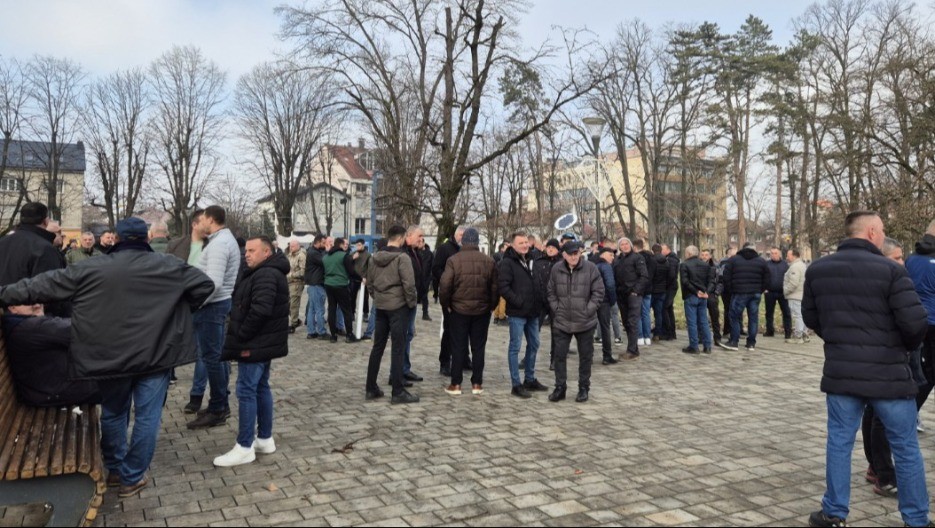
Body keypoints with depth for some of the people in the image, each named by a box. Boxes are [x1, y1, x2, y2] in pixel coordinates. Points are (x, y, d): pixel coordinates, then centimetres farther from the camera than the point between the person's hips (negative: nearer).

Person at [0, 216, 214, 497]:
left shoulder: (93, 268, -3)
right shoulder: (168, 266, -4)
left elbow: (44, 285, 1)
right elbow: (205, 284, -2)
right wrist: (182, 308, 10)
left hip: (111, 356, 2)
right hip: (155, 355, -2)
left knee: (113, 413, 21)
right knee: (147, 416, 7)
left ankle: (114, 469, 34)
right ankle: (132, 477, 14)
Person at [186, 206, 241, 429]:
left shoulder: (218, 243, -19)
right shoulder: (227, 239, 14)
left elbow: (214, 282, -27)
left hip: (212, 305, -10)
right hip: (223, 302, 10)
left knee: (211, 357, -4)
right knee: (218, 356, 15)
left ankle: (217, 411, 3)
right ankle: (222, 404, 23)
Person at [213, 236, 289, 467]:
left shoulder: (266, 275, -19)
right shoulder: (264, 273, 17)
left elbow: (260, 310, -29)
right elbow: (247, 304, 21)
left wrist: (241, 335, -18)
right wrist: (241, 336, 12)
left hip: (256, 344, -11)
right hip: (264, 342, 11)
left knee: (246, 391, -7)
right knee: (261, 388, 15)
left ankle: (245, 447, 0)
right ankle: (265, 439, 23)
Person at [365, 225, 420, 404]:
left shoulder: (376, 257, 8)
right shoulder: (402, 257, -14)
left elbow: (369, 281, 13)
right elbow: (409, 284, -19)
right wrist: (412, 302, -6)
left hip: (380, 306, 7)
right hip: (398, 306, -7)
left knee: (378, 346, 13)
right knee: (398, 348, -2)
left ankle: (371, 388, 18)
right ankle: (398, 392, 1)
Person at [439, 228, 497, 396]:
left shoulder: (453, 260, -9)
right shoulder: (489, 261, -2)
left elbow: (444, 286, -13)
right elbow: (495, 287, 0)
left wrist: (445, 304, 2)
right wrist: (492, 306, 13)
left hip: (459, 310, -2)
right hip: (482, 311, 2)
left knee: (459, 347, 6)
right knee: (478, 347, 10)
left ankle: (456, 384, 9)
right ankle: (477, 383, 14)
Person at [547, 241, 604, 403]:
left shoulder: (590, 269, -9)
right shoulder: (556, 270, -1)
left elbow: (598, 292, -6)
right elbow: (551, 292, 9)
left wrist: (588, 311, -10)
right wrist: (556, 309, 1)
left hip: (585, 322, -2)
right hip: (562, 321, 2)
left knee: (585, 356, 10)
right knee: (560, 355, 6)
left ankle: (584, 388, 23)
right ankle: (560, 387, 18)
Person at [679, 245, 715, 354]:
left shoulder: (684, 265, -6)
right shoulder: (705, 265, 10)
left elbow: (685, 282, -16)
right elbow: (711, 280, 1)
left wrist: (696, 292, -12)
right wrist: (707, 292, -7)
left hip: (690, 296, -5)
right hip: (703, 297, 5)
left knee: (692, 322, 0)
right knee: (703, 322, 10)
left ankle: (693, 347, 2)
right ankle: (707, 346, 11)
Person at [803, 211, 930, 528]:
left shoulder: (817, 270, 1)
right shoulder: (890, 270, -13)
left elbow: (810, 317, 9)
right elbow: (915, 322, -16)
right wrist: (906, 346, 5)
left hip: (840, 371, 3)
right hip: (888, 373, -3)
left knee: (839, 442, 11)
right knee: (905, 448, 12)